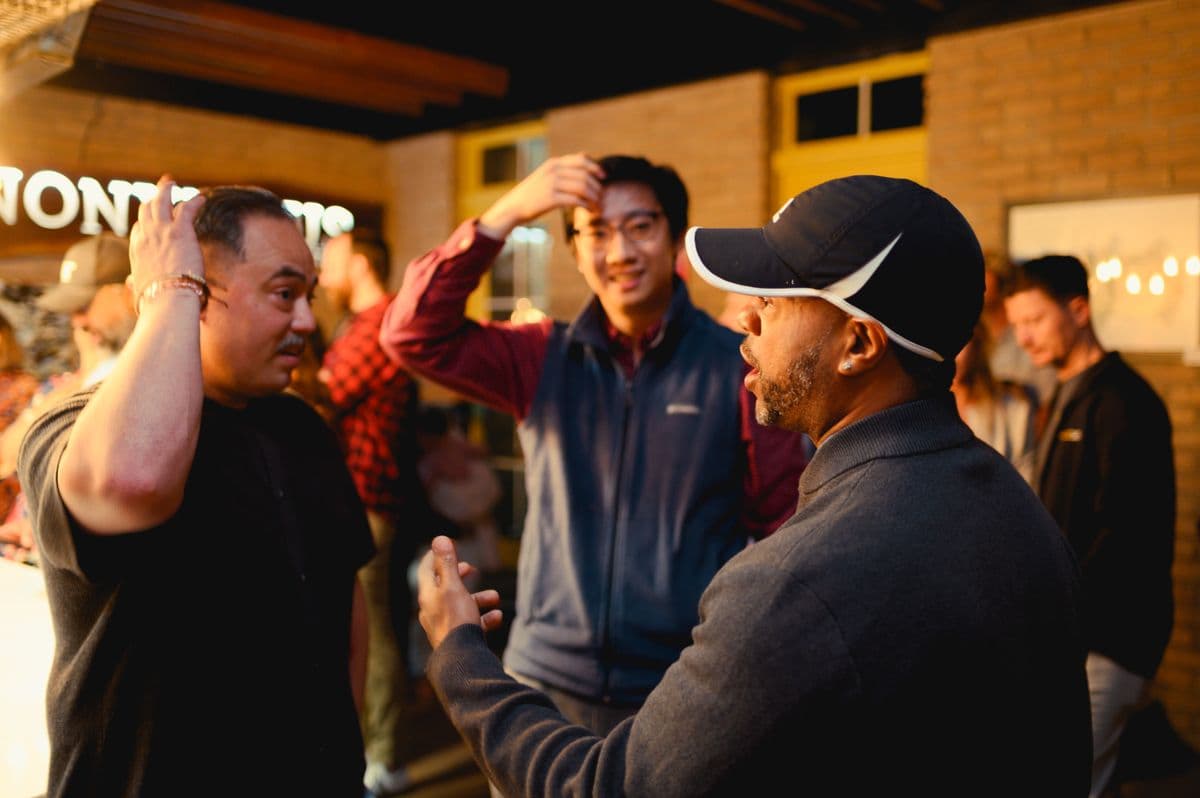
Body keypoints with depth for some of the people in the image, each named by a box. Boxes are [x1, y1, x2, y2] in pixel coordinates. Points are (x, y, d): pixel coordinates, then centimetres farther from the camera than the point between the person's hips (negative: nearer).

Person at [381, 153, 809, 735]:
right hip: (543, 684, 2)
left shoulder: (737, 366, -6)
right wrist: (506, 214, -14)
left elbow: (783, 525, -1)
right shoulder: (544, 358, 3)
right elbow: (413, 336, -7)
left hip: (684, 693, -2)